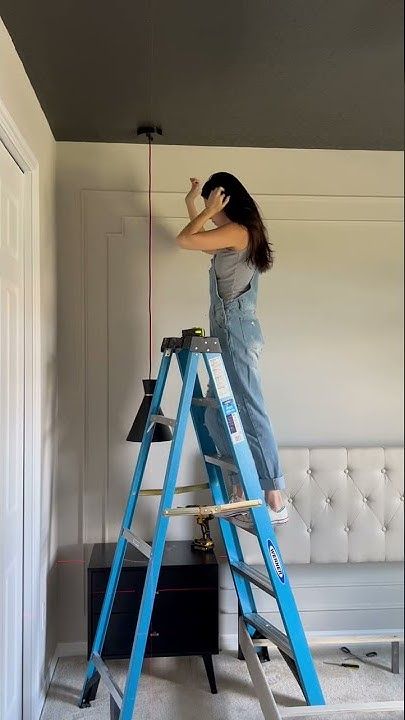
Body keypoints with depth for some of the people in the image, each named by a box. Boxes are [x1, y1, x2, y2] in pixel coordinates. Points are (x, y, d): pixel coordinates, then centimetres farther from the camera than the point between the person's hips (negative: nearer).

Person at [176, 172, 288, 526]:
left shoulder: (238, 231, -7)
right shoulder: (237, 237, 21)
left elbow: (185, 240, -10)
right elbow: (200, 240, 41)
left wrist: (207, 210, 3)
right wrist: (191, 203, 41)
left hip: (236, 331, -10)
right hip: (229, 333, 10)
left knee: (250, 414, -12)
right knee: (218, 415, 9)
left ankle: (275, 502, -9)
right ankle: (240, 492, 14)